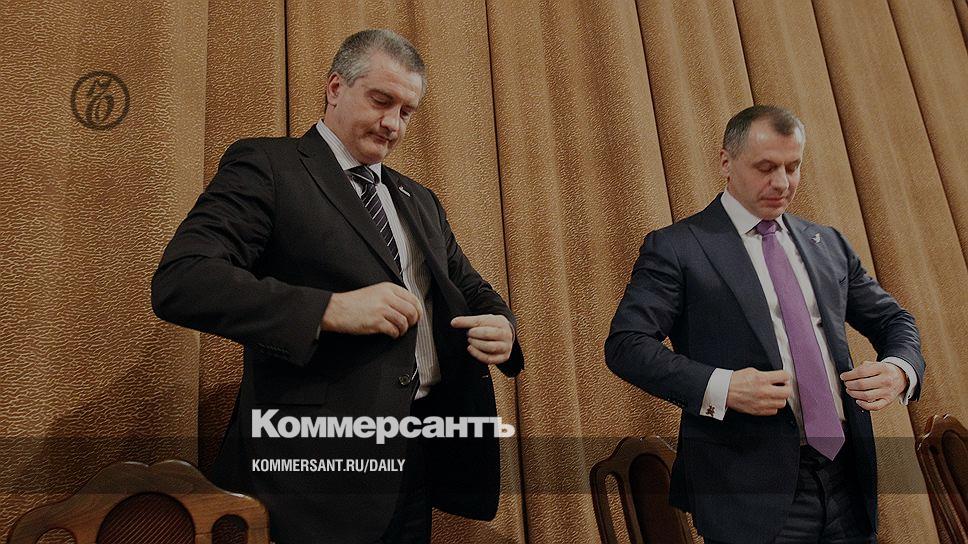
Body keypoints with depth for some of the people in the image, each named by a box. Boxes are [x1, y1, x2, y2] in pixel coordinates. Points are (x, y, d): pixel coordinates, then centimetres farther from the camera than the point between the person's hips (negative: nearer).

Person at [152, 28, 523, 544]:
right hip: (316, 456, -7)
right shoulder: (265, 165, -4)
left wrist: (500, 326, -4)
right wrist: (331, 308, -25)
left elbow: (472, 291, 21)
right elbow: (178, 282, -16)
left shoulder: (419, 201, 18)